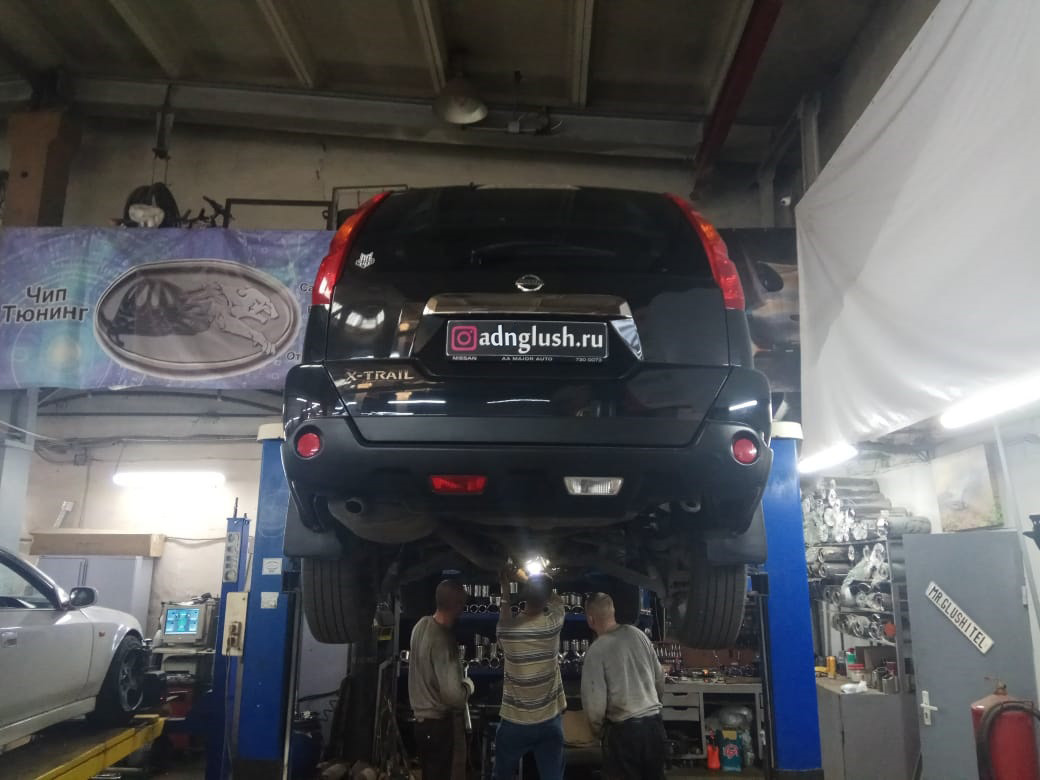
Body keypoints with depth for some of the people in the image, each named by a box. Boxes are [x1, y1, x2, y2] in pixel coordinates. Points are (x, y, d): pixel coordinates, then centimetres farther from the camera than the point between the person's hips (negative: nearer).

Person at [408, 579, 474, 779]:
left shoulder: (422, 624, -4)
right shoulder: (442, 640, -30)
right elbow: (453, 695, -31)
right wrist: (468, 686, -11)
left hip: (421, 717, 8)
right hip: (437, 723, -8)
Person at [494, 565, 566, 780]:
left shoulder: (507, 628, -15)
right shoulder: (553, 624, -12)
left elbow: (505, 609, 11)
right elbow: (557, 599, 10)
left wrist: (505, 583, 24)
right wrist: (520, 574, 16)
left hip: (514, 722, 0)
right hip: (549, 721, 0)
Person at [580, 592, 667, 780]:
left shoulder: (597, 650, -15)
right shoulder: (638, 634, 1)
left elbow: (595, 700, -14)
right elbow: (660, 677, 10)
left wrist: (597, 728, 5)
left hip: (624, 728, -5)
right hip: (654, 722, 6)